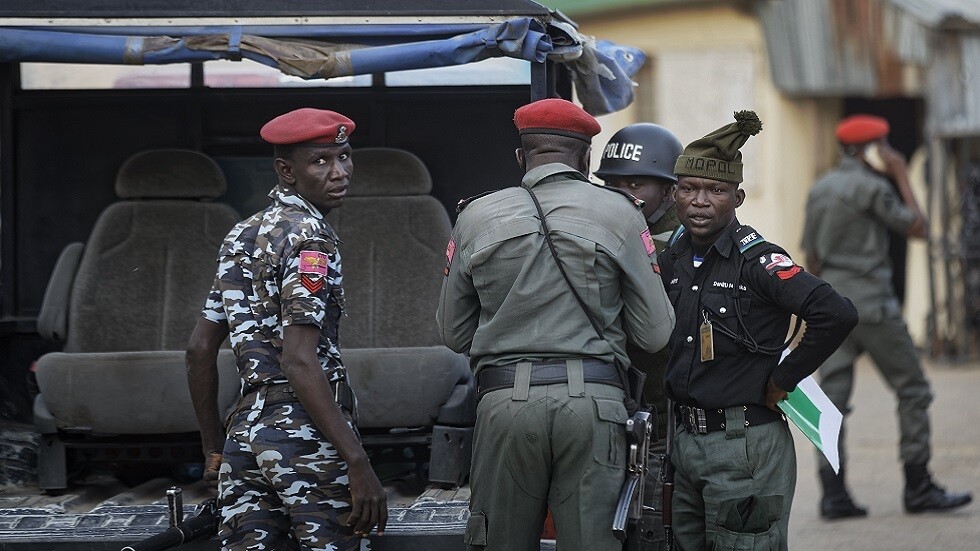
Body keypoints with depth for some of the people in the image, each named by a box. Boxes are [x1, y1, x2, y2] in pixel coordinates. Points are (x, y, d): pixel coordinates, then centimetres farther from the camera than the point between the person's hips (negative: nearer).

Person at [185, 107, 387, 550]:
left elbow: (200, 349, 18)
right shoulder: (309, 237, -9)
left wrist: (214, 451, 24)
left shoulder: (241, 237, 16)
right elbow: (299, 362, -19)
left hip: (245, 429, 8)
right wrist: (359, 464, -21)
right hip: (306, 432, -8)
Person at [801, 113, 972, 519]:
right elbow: (917, 227, -3)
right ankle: (918, 487, 1)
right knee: (912, 390, 2)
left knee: (832, 396, 3)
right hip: (871, 300, -7)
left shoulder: (819, 190, 13)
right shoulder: (871, 187, -10)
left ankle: (833, 493, -2)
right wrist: (902, 178, 3)